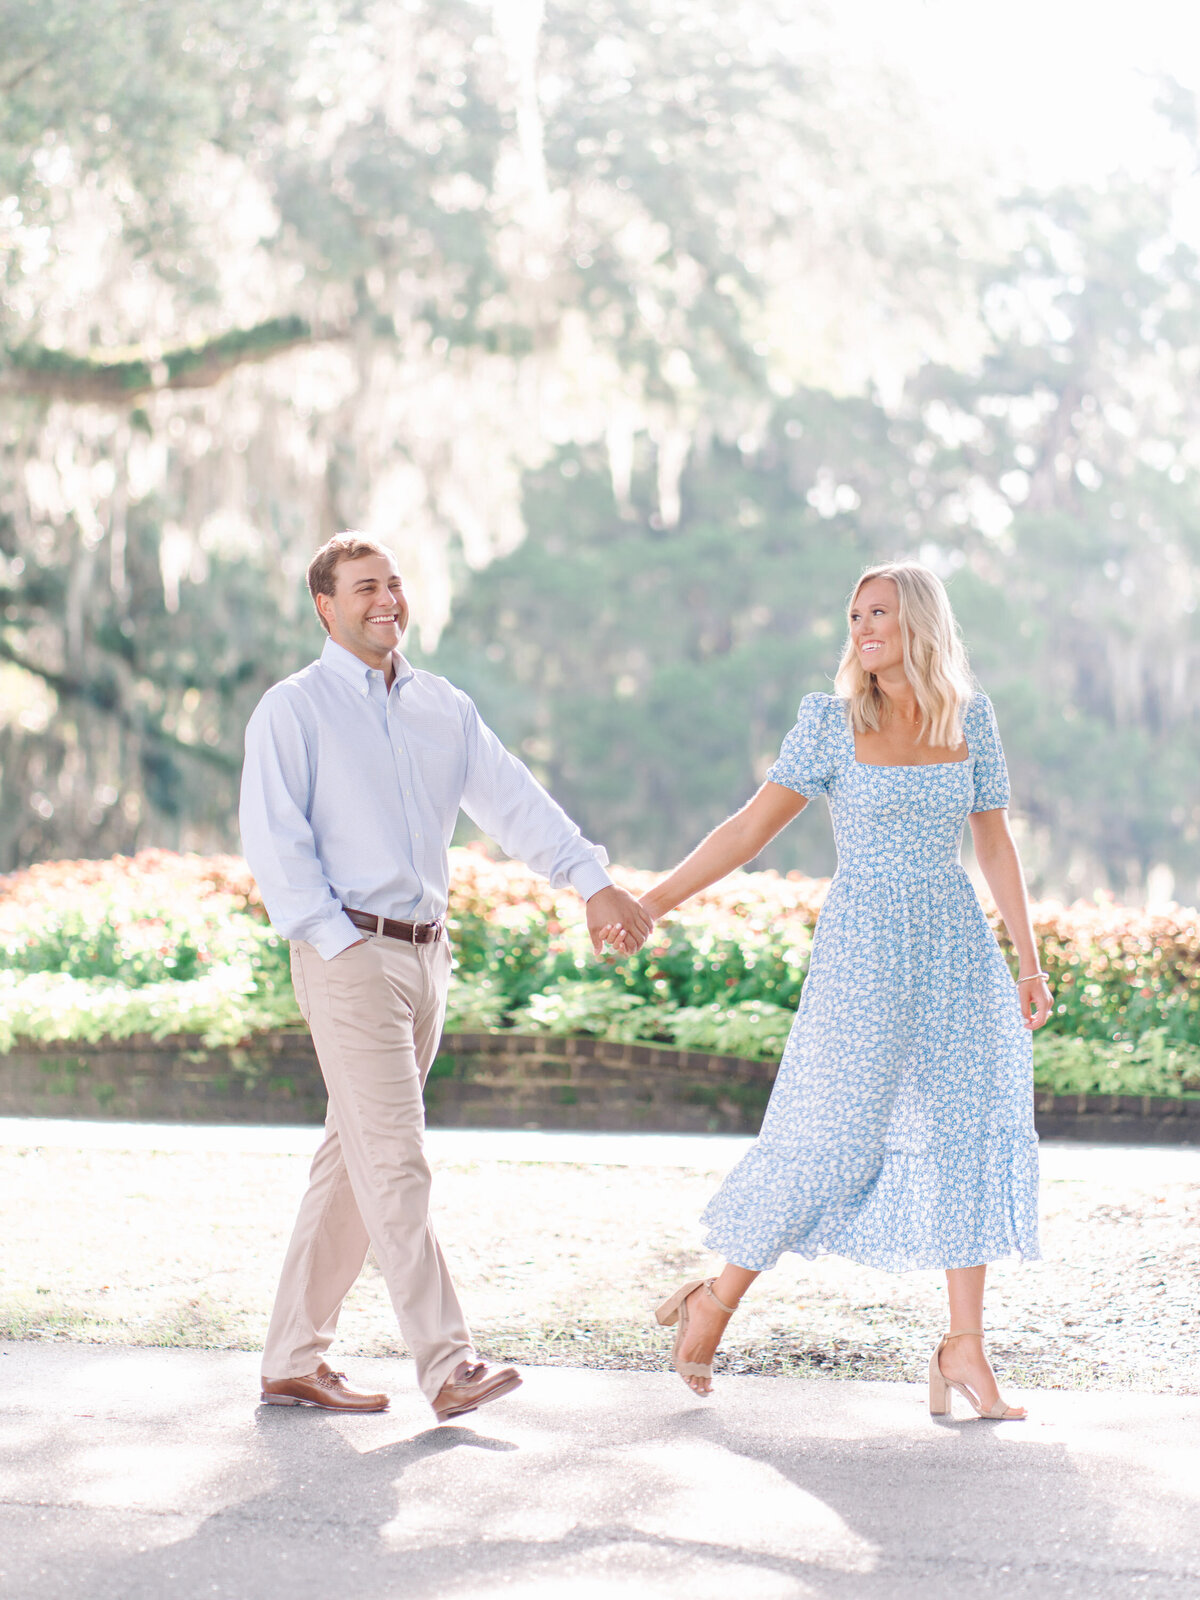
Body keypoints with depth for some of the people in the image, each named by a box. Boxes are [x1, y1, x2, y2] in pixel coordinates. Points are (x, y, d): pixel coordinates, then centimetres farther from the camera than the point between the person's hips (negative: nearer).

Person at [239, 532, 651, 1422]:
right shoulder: (293, 710, -2)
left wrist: (594, 881, -6)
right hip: (350, 955, -6)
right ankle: (448, 1365, -10)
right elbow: (273, 841, -9)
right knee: (395, 1162, -10)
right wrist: (338, 943, -16)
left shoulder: (444, 707, 14)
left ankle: (294, 1359, 17)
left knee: (355, 1162, 10)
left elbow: (513, 800, 6)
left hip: (427, 952, 6)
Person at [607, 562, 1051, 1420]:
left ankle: (965, 1349, 4)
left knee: (970, 1133, -2)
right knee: (828, 1136, -2)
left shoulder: (970, 717, 6)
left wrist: (1030, 961, 5)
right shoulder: (833, 720, -3)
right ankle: (718, 1300, 16)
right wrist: (652, 902, -10)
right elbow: (753, 826, -4)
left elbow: (996, 842, 9)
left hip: (956, 945, 3)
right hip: (864, 947, -3)